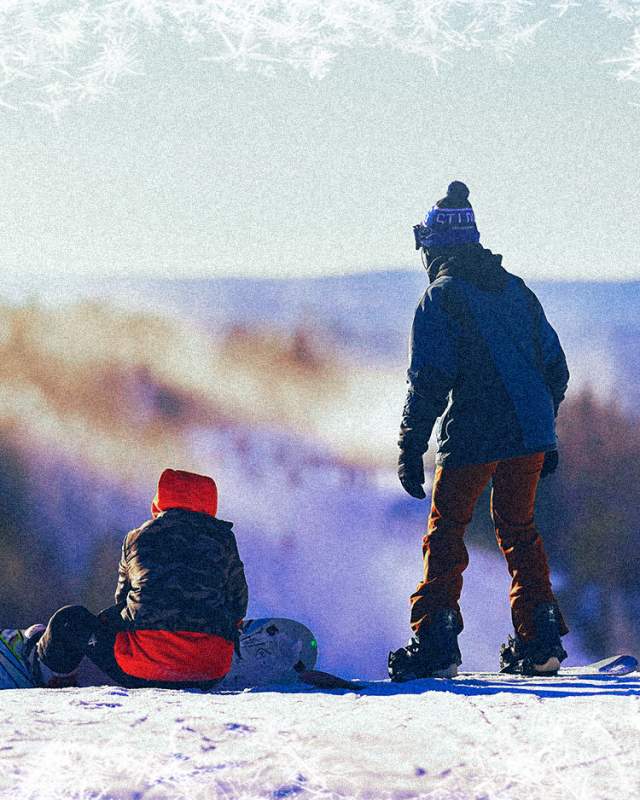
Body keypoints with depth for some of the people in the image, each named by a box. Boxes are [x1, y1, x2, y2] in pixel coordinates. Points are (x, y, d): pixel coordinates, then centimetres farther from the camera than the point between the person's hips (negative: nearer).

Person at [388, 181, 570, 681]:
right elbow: (556, 367, 16)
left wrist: (411, 448, -8)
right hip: (530, 433, 5)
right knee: (518, 528, 17)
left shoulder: (440, 297, -5)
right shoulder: (516, 289, 13)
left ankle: (435, 643, -6)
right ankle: (540, 642, 11)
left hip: (471, 437, -5)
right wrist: (546, 433, 24)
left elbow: (428, 381, -11)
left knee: (445, 532, 3)